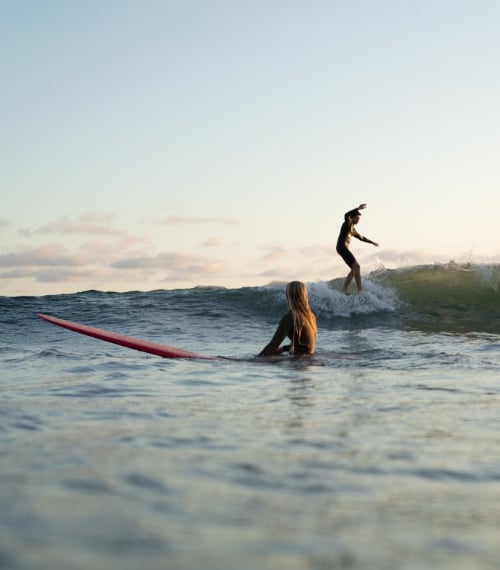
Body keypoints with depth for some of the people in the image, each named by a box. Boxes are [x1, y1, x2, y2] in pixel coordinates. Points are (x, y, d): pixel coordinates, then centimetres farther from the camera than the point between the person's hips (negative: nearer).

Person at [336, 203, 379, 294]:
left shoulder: (353, 229, 27)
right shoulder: (347, 223, 0)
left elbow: (361, 237, 40)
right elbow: (346, 215, -22)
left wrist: (372, 242, 44)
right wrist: (358, 208, -29)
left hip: (344, 249, 10)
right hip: (342, 247, -10)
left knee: (354, 269, 10)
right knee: (356, 266, -14)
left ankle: (344, 290, 9)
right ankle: (360, 290, -19)